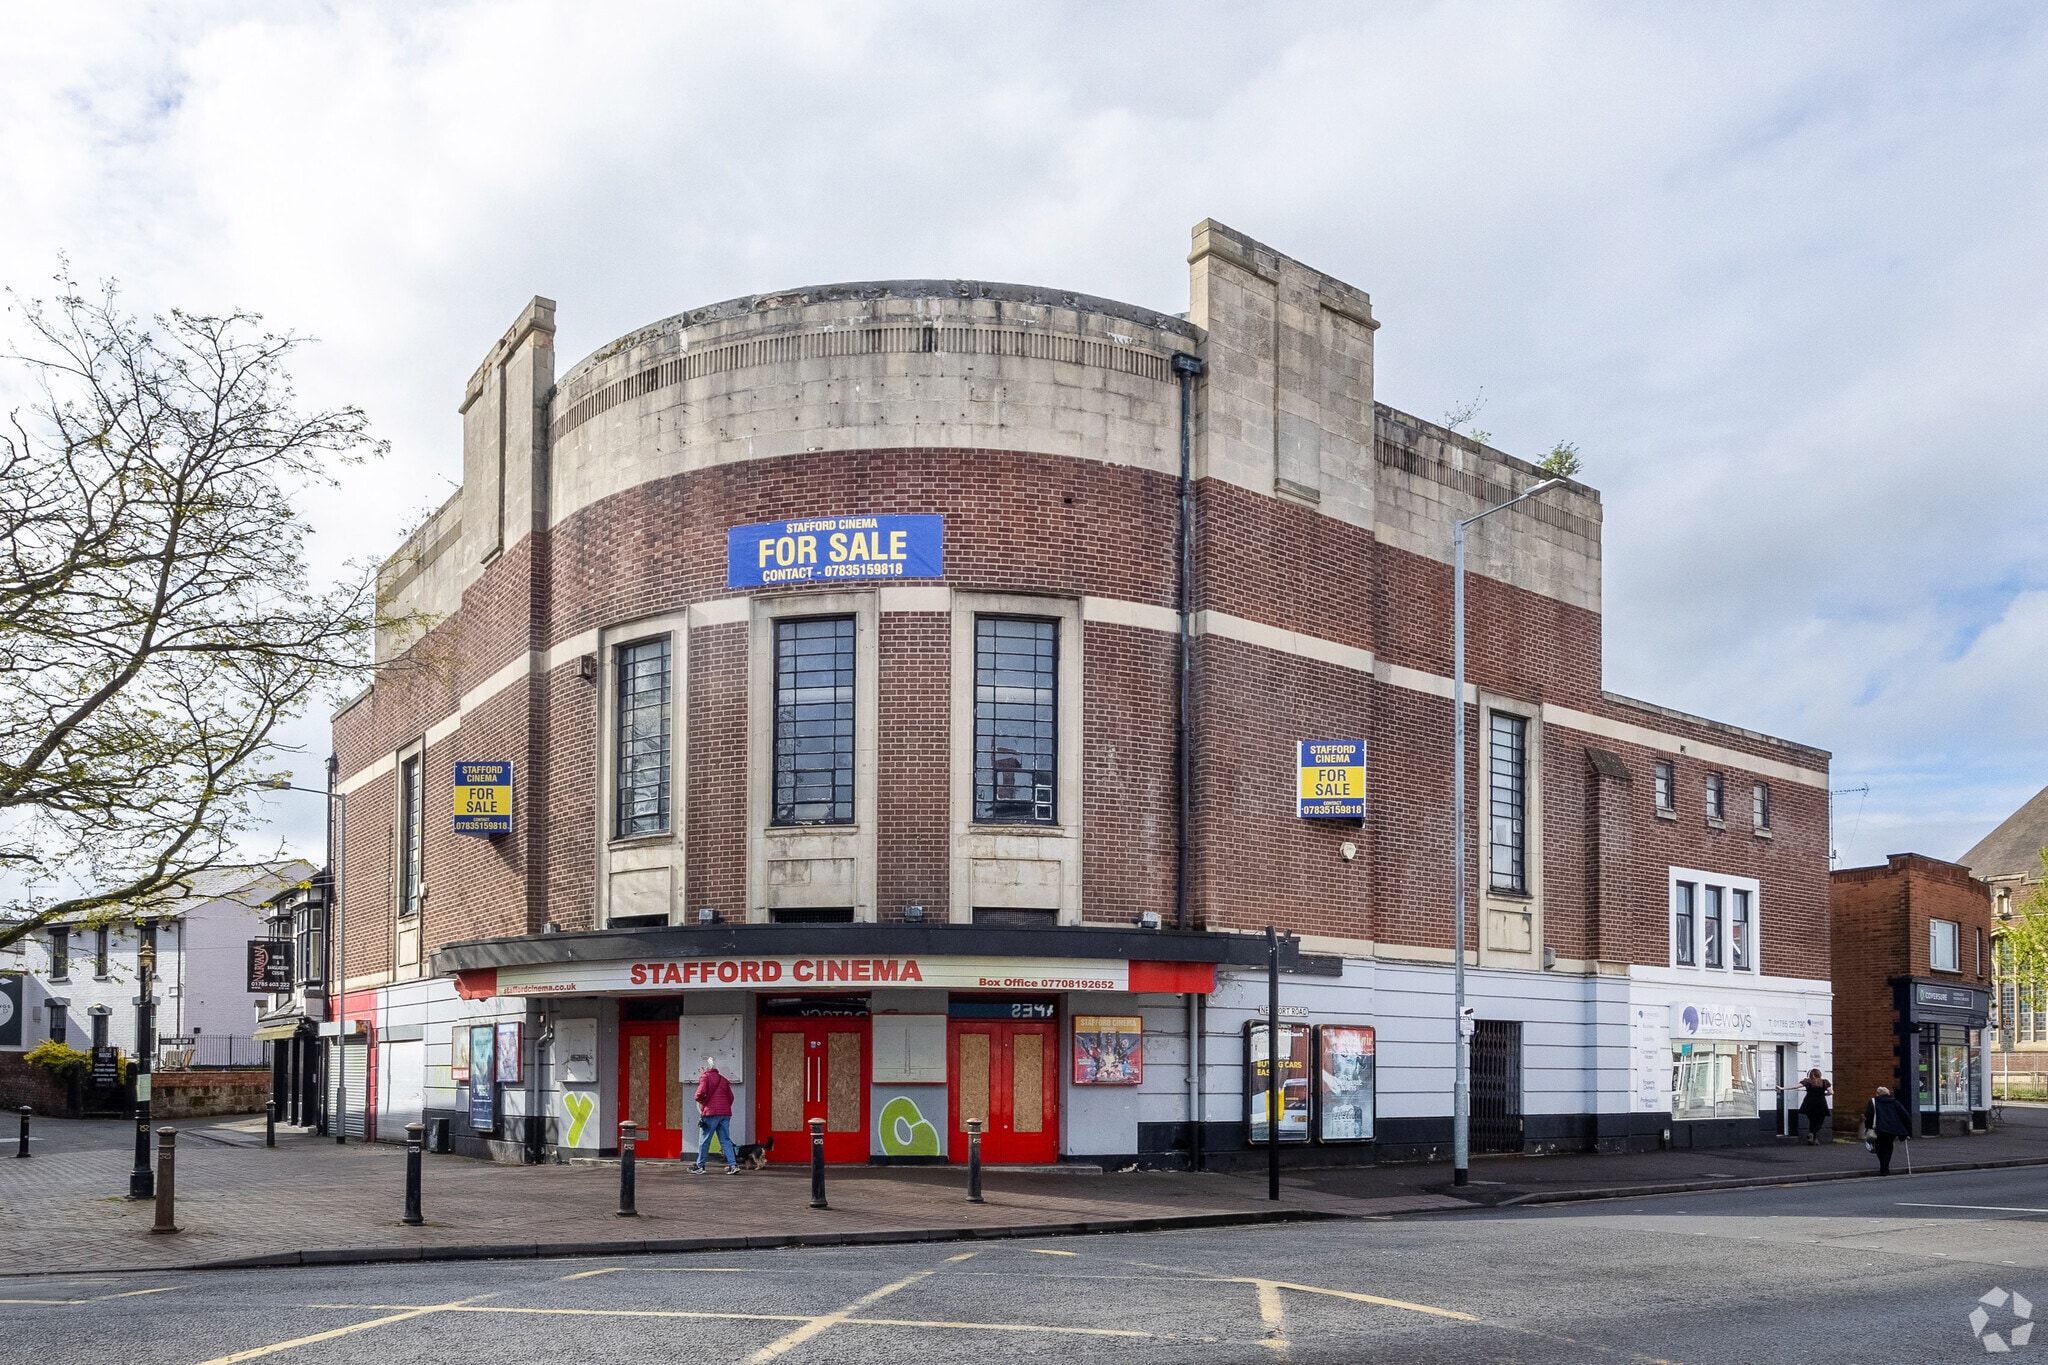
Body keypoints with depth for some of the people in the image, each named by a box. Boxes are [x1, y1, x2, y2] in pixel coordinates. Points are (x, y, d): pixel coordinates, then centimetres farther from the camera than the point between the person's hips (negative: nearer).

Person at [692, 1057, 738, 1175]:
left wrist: (698, 1099, 4)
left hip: (711, 1113, -6)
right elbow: (730, 1097, 16)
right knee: (725, 1140, 6)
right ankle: (733, 1165, -5)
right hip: (725, 1113, 6)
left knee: (704, 1140, 3)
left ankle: (700, 1166, 9)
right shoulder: (723, 1079, 18)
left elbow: (701, 1092, -15)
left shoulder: (705, 1076, -1)